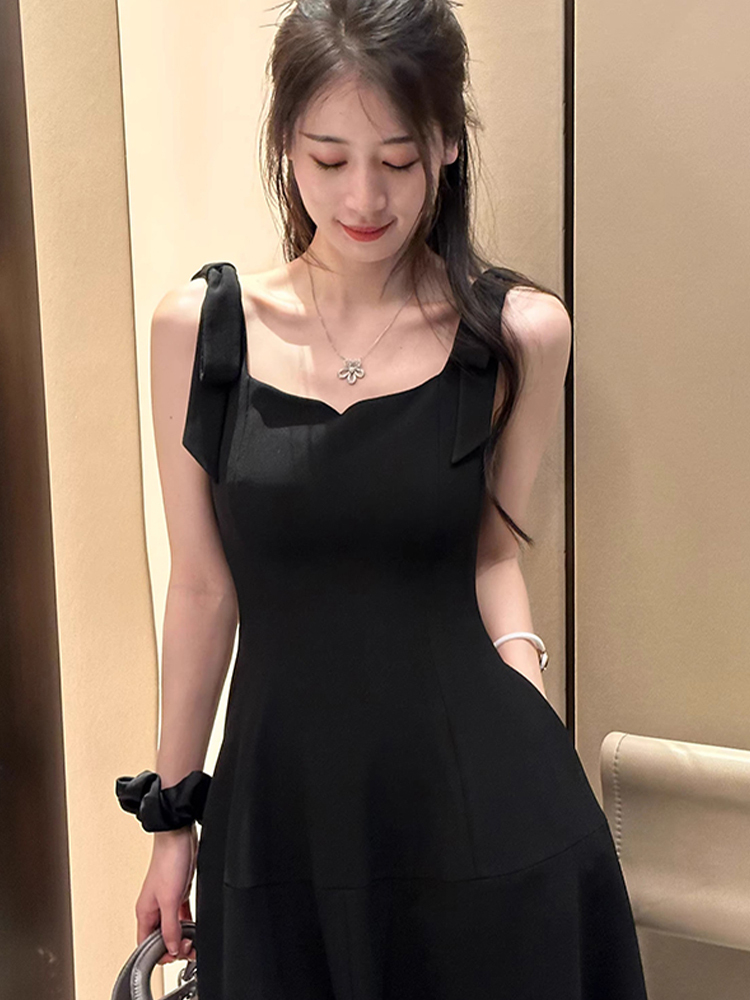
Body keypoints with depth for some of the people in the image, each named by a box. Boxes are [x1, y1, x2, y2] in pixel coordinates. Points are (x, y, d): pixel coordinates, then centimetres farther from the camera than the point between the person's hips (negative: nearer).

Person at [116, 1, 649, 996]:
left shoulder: (520, 332, -5)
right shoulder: (198, 325, -4)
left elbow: (491, 553, 7)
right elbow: (204, 587, 2)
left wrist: (531, 724, -6)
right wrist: (172, 813, 7)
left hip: (481, 806, 0)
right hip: (279, 806, 1)